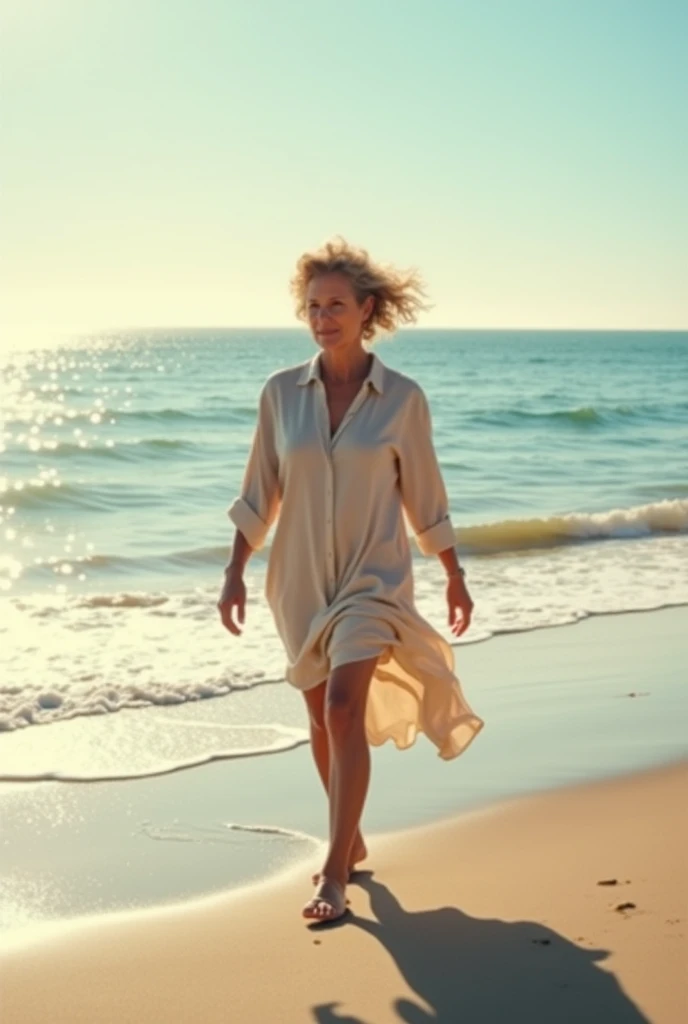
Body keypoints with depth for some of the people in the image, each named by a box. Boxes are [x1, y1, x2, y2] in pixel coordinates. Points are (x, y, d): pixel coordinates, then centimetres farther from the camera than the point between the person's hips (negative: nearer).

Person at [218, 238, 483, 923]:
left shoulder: (402, 398, -7)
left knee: (344, 709, -17)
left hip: (373, 576, -3)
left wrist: (455, 577, 8)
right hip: (300, 577, 4)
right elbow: (258, 494, 5)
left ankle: (335, 872, -9)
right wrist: (235, 571, 3)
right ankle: (351, 842, 33)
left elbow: (424, 496, 3)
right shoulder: (281, 392, -1)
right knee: (322, 717, 13)